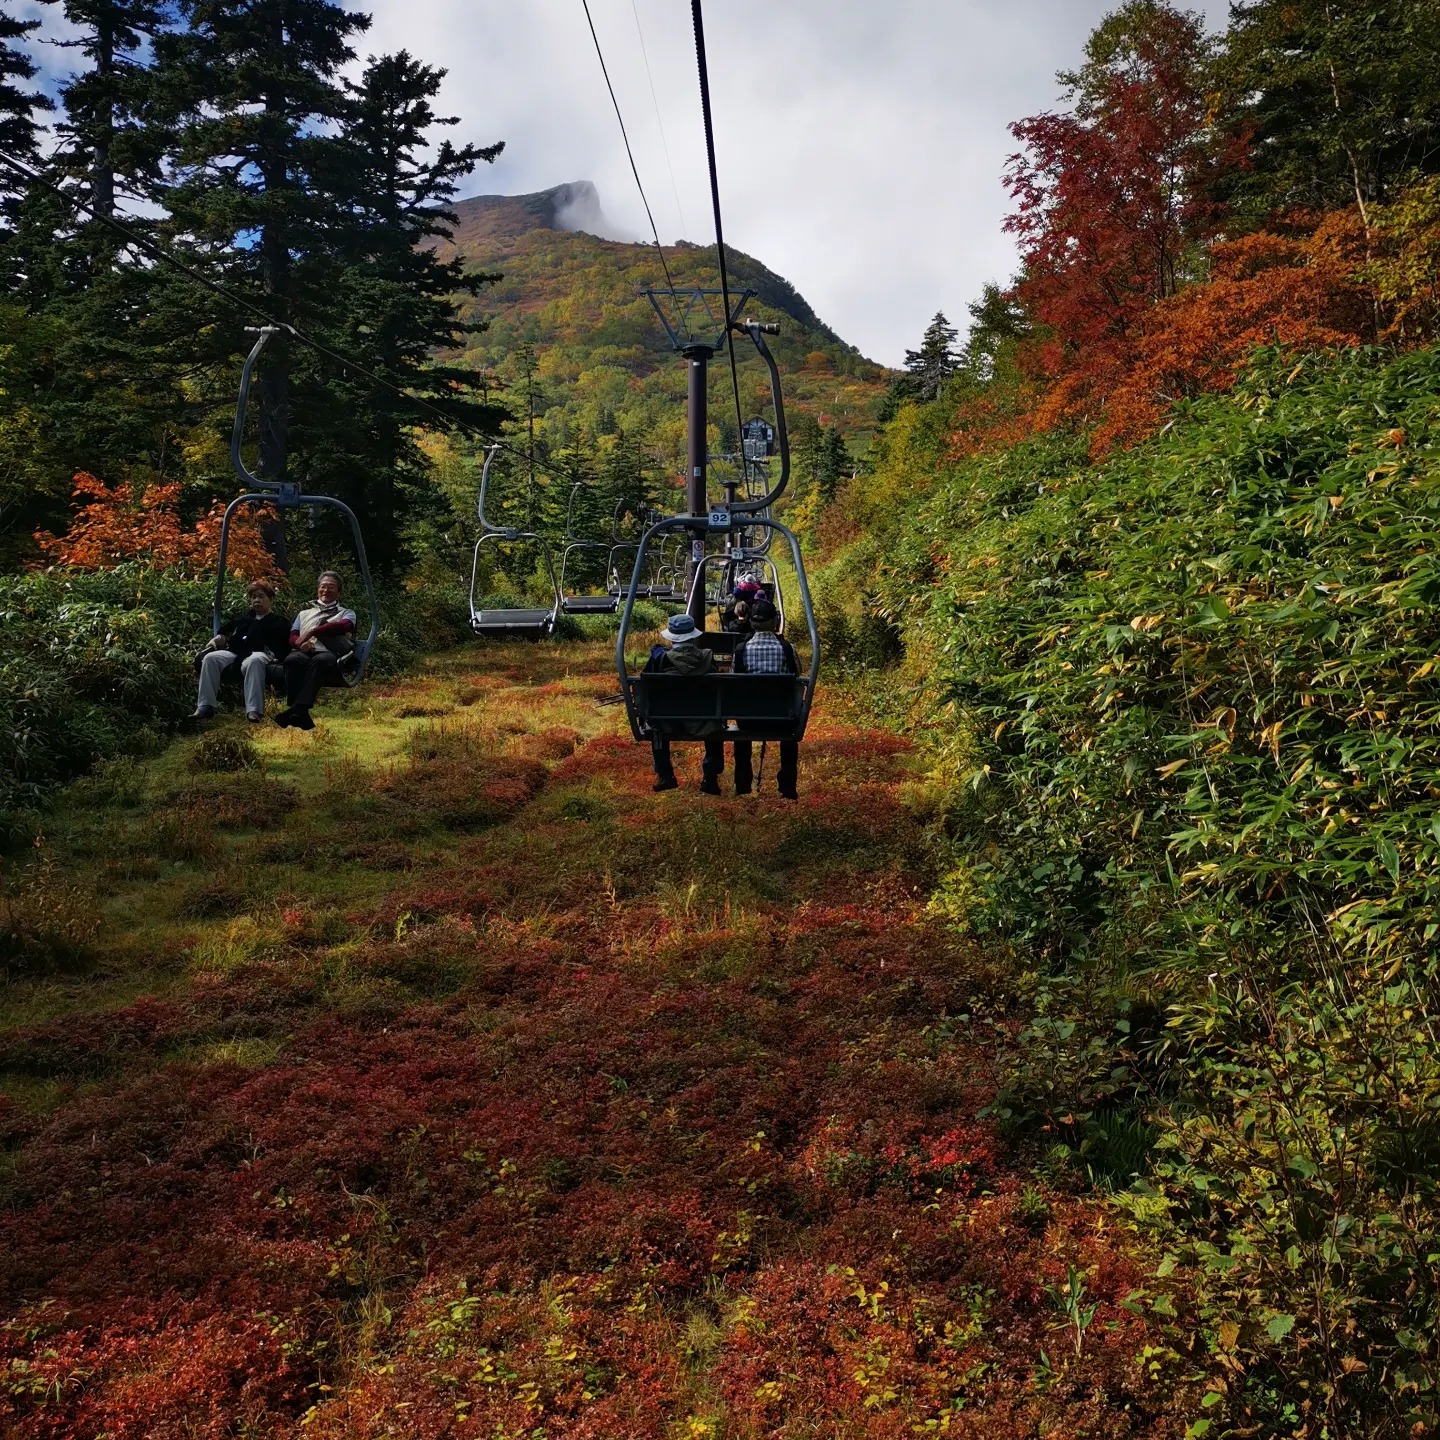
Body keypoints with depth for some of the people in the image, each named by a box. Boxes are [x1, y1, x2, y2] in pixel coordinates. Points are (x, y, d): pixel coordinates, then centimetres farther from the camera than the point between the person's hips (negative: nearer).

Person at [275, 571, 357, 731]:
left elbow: (344, 626, 0)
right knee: (292, 659, -36)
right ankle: (300, 716, -48)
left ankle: (298, 710, -54)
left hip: (329, 654, -2)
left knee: (319, 661, -41)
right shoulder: (305, 613, 35)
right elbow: (293, 636, 20)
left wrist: (312, 632, -10)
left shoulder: (346, 613, 26)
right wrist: (301, 642, -7)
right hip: (304, 652, 2)